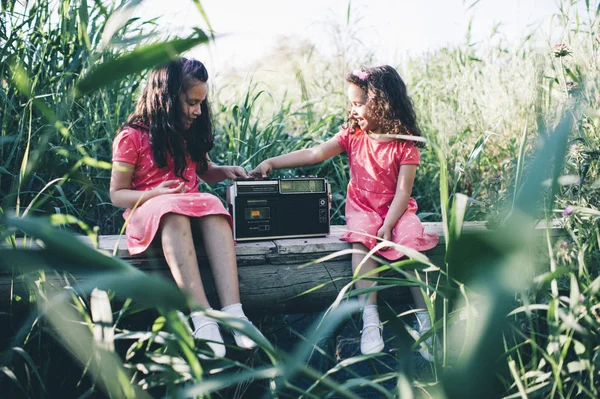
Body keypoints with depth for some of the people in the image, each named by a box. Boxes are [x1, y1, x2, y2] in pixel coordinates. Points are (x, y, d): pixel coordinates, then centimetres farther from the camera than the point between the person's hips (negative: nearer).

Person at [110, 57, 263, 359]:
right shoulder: (132, 136, -1)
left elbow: (205, 171, 32)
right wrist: (155, 193, -19)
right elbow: (117, 194, -2)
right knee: (173, 211, -40)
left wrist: (226, 172, 10)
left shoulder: (190, 134, 15)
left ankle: (233, 312, -47)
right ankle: (202, 319, -52)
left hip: (194, 209, 4)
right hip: (149, 211, -4)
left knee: (213, 205, -32)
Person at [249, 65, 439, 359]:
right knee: (361, 241, -29)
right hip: (362, 207, 2)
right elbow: (314, 154, -3)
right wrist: (272, 162, -10)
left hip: (396, 209, -1)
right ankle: (370, 320, -34)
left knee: (411, 243, -29)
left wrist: (388, 225, -22)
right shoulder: (353, 135, 3)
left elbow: (403, 191, -11)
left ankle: (424, 319, -19)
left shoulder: (405, 144, -6)